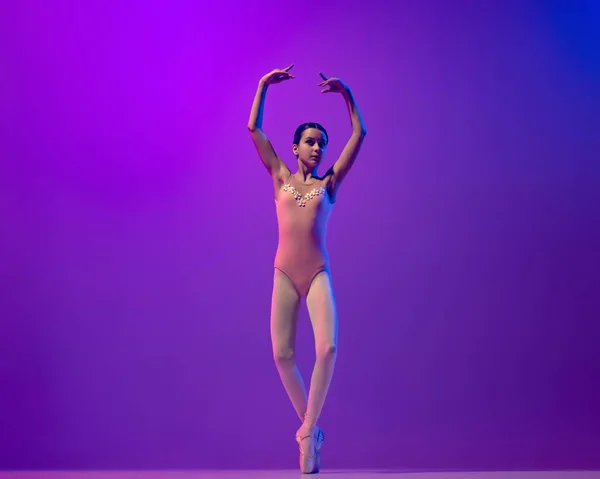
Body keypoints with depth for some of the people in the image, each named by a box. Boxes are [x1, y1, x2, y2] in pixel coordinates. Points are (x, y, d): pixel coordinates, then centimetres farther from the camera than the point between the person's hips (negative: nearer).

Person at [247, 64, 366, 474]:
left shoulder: (329, 183, 8)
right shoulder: (281, 178, 10)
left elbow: (359, 134, 6)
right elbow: (253, 129, 8)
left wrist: (346, 93, 2)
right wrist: (264, 86, 5)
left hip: (318, 274, -1)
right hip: (285, 273, 1)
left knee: (328, 348, -19)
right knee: (282, 355, -3)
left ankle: (307, 430, -6)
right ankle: (311, 428, 16)